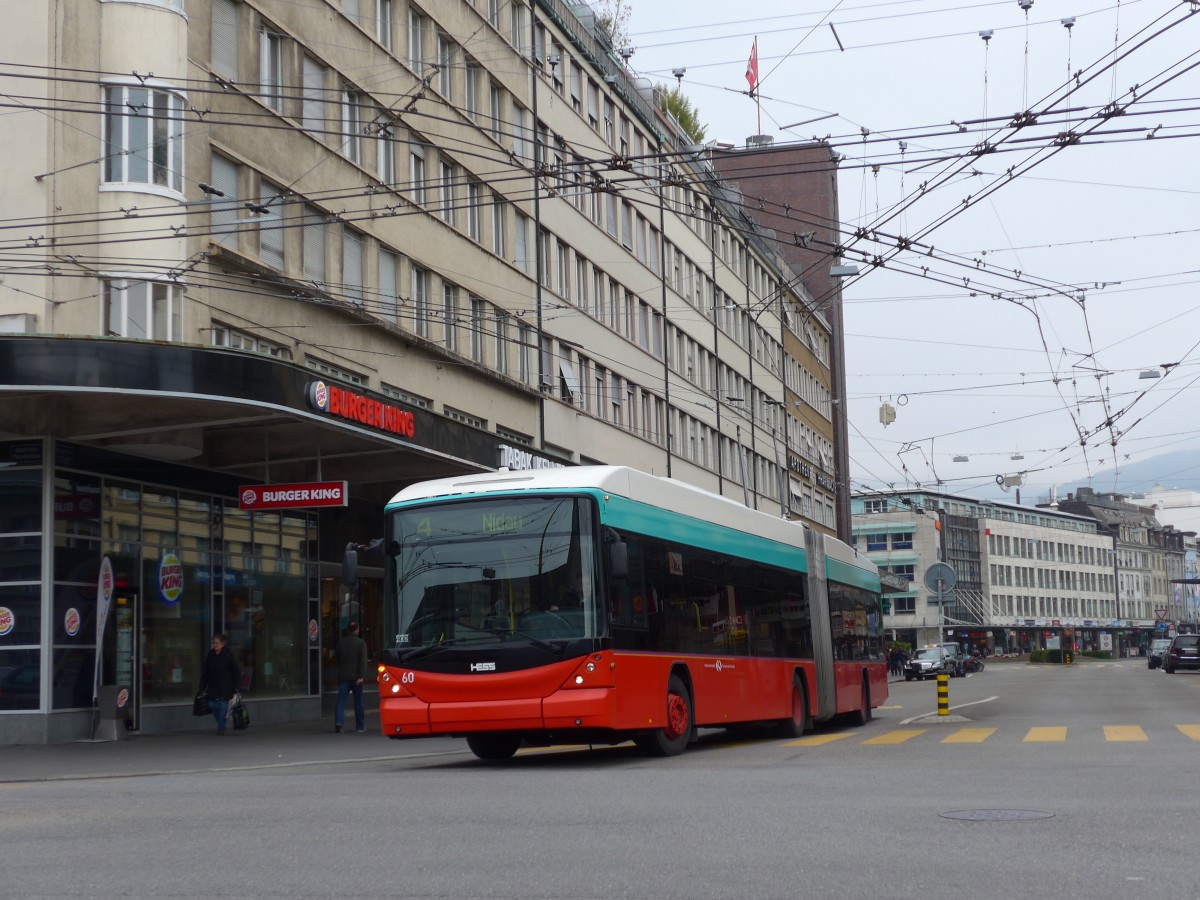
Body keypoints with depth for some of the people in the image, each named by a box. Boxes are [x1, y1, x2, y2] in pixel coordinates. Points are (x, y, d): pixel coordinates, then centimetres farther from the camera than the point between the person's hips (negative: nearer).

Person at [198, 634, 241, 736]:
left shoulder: (228, 655, -5)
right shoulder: (210, 655, 7)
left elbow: (235, 671, -4)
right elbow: (204, 673, 11)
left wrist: (236, 686, -8)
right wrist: (203, 687, 8)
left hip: (226, 687, -4)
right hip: (213, 686, 4)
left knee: (223, 705, -7)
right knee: (212, 705, 0)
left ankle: (221, 727, 2)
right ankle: (221, 725, 22)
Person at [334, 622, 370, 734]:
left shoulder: (340, 643, 8)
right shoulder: (361, 643, -5)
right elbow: (363, 660, -14)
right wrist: (361, 676, -18)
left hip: (343, 676, 2)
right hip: (356, 676, -2)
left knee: (341, 700, 0)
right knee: (358, 702, 8)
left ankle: (338, 722, -18)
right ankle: (360, 726, 13)